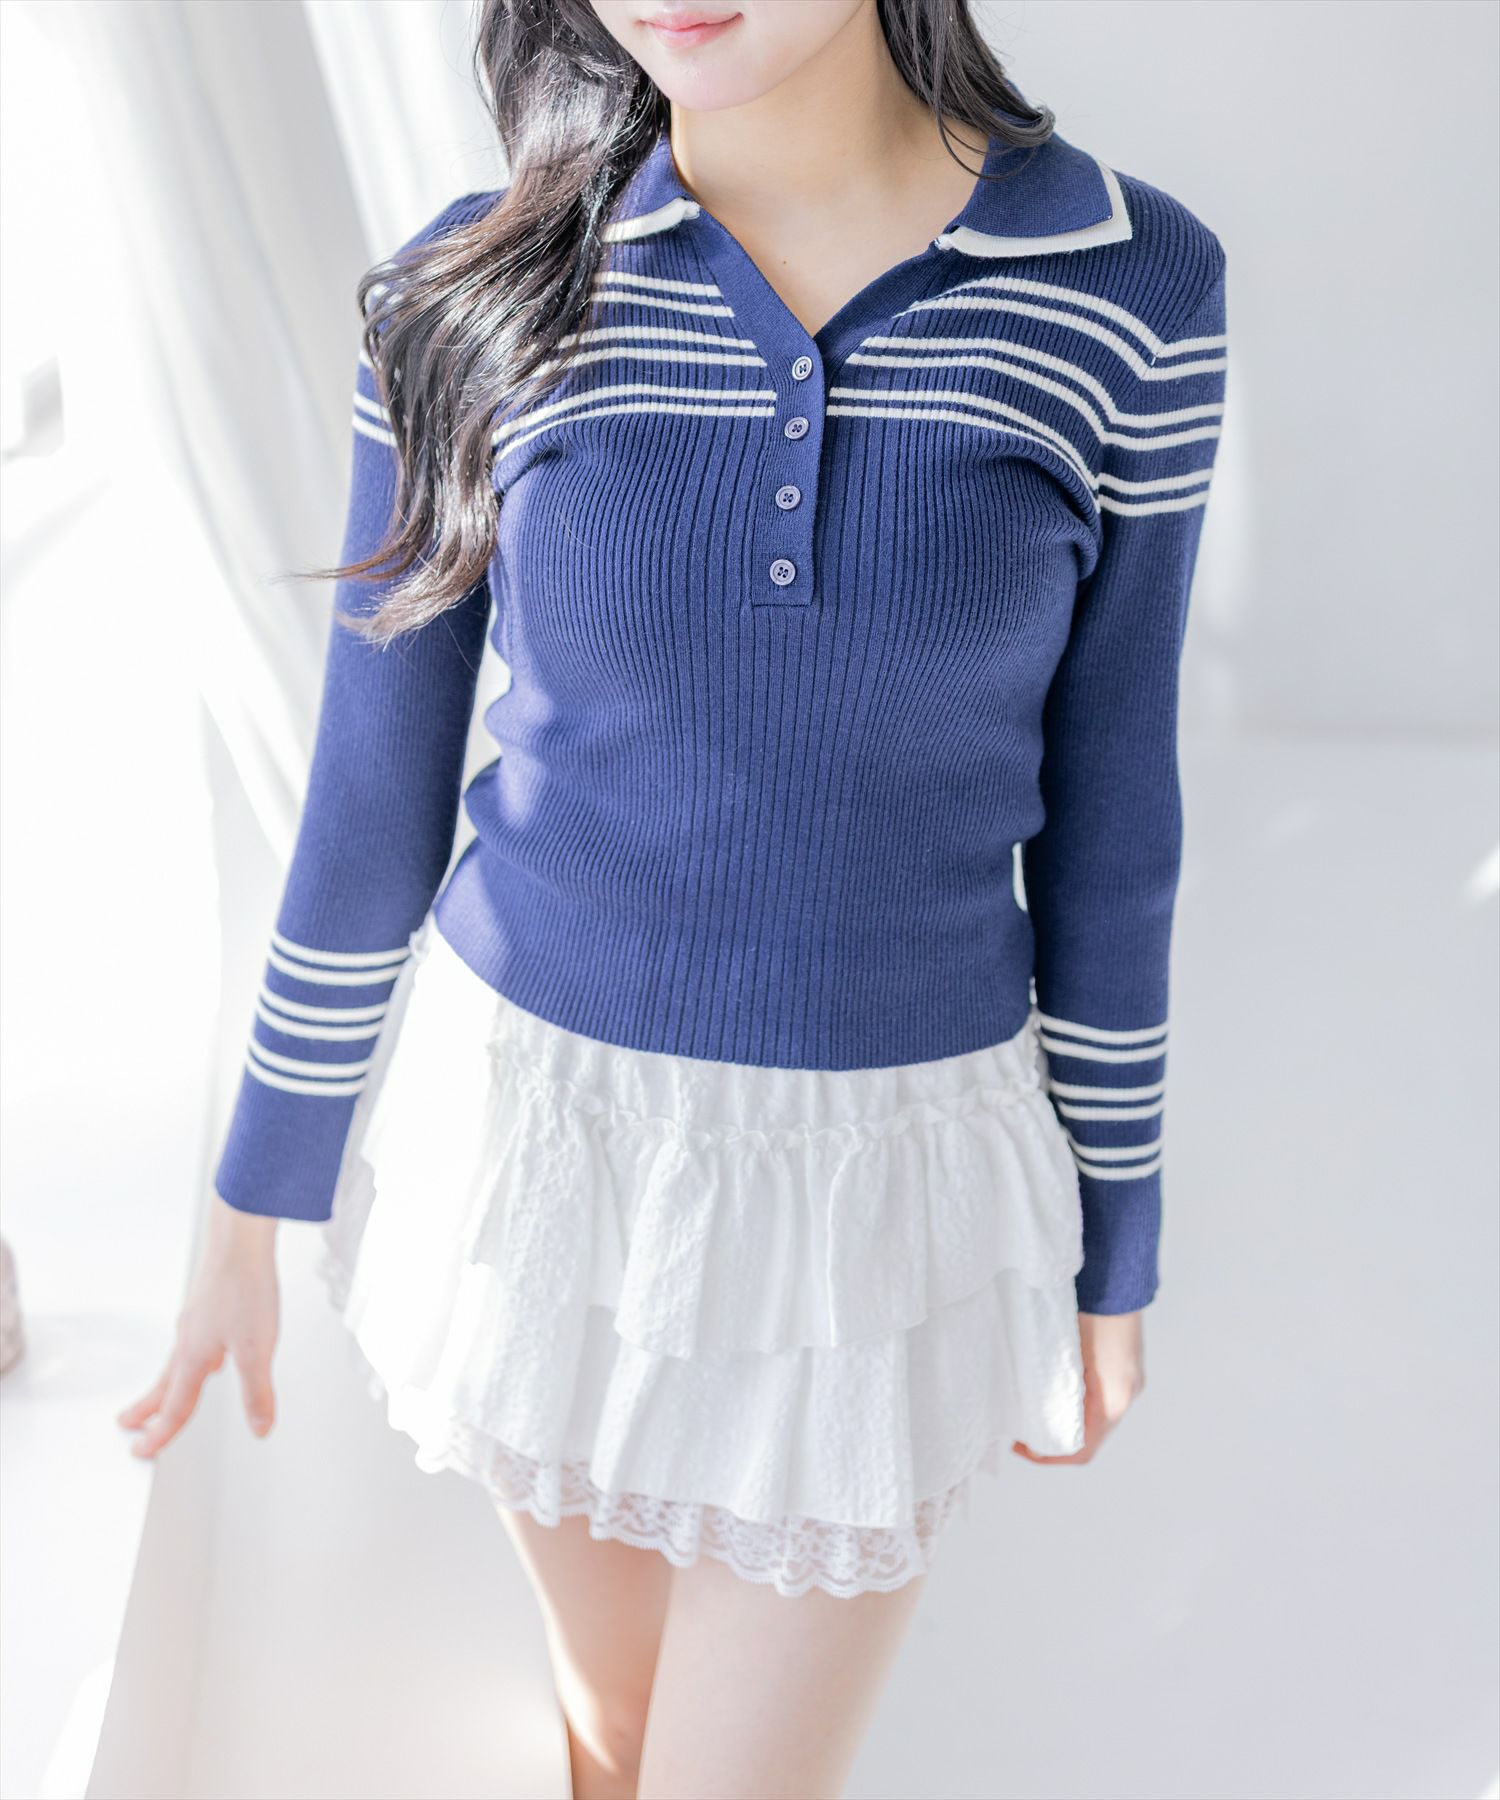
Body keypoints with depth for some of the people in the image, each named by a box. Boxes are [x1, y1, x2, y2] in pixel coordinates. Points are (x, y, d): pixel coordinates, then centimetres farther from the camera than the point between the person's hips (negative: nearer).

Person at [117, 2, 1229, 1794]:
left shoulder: (1132, 283, -10)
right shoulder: (478, 286, -10)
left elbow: (1103, 801, -3)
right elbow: (371, 794, -2)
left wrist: (1110, 1249, 5)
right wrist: (251, 1207, 6)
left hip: (873, 1187, 0)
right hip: (537, 1126, 1)